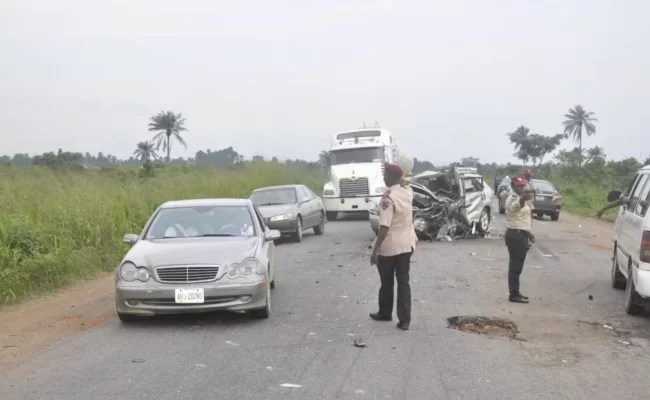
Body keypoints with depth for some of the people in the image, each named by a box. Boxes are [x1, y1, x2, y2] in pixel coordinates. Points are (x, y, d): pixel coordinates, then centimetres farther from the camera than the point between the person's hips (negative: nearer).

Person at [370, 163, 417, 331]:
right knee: (403, 281, 7)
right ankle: (404, 320, 3)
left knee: (387, 282, 13)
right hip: (407, 244, 6)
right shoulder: (408, 191, 2)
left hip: (389, 247, -6)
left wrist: (375, 250, -21)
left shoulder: (388, 198, -20)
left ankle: (385, 313, 31)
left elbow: (384, 227, -24)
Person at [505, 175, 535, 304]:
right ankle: (514, 294, -8)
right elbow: (515, 207, -42)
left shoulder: (521, 200, 17)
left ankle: (515, 292, 22)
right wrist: (523, 199, -63)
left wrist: (529, 232, 26)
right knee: (515, 266, -10)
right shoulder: (512, 199, -15)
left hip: (521, 234, 10)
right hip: (515, 235, -10)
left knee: (517, 265, 15)